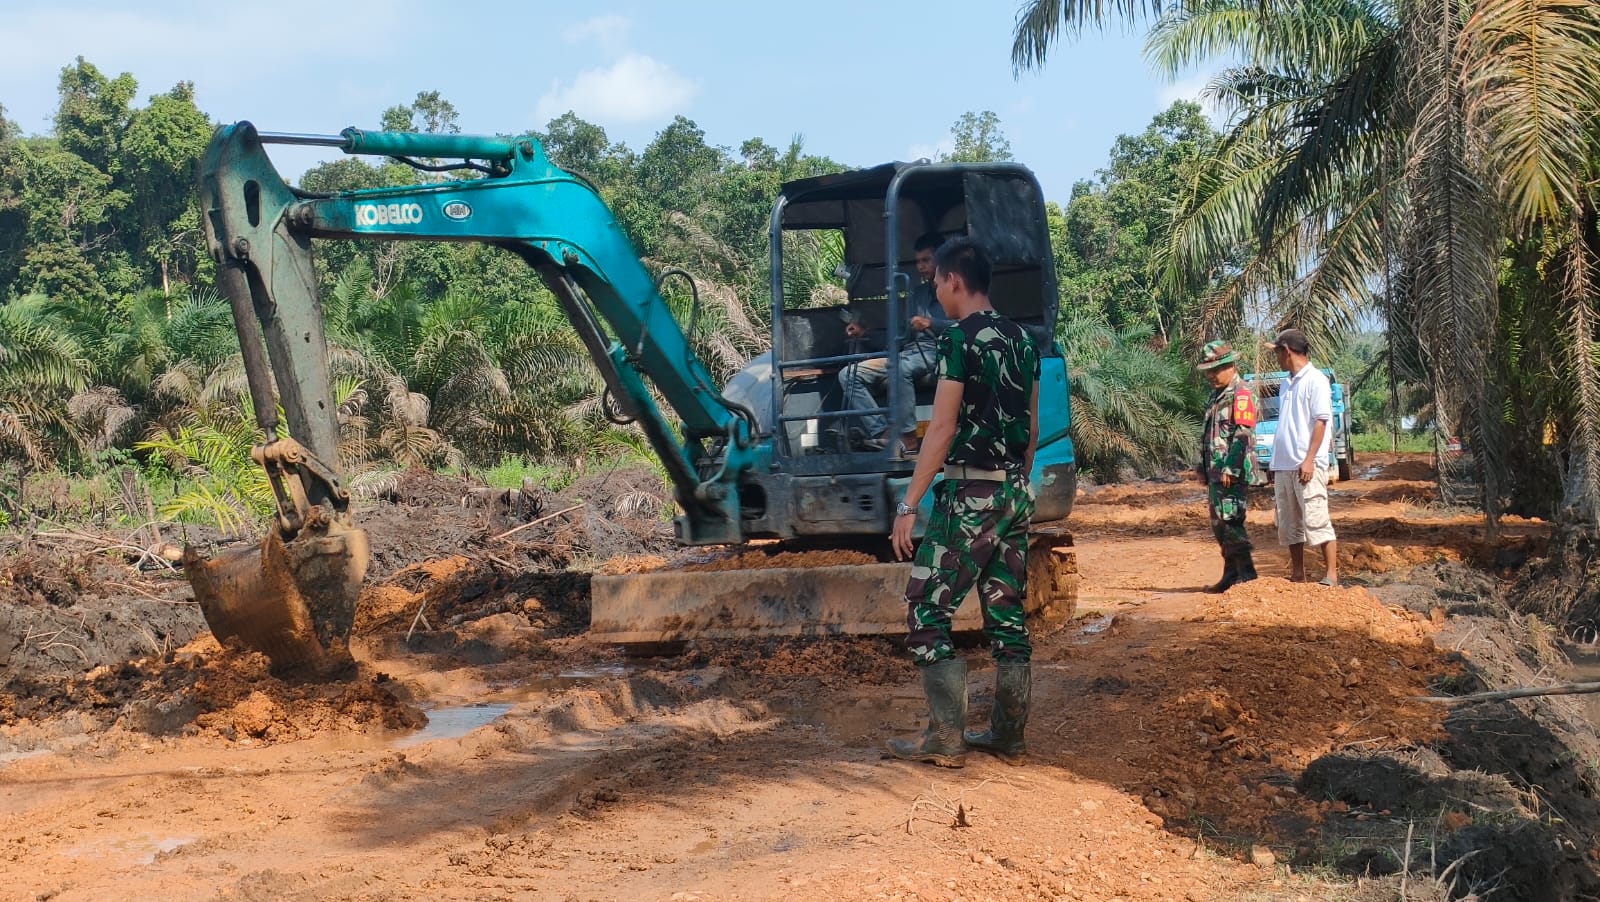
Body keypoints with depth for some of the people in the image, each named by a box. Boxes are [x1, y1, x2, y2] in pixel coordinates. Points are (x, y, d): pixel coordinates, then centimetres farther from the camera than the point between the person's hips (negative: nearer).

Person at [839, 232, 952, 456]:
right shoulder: (915, 295, 27)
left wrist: (931, 324, -19)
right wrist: (865, 334, 14)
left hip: (939, 353, -7)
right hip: (909, 354, 7)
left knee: (899, 366, -40)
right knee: (849, 374, -13)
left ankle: (909, 440, -36)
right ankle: (883, 434, -32)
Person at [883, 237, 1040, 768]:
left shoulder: (960, 339, -12)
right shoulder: (1022, 341, 12)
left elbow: (942, 429, -16)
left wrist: (908, 505, -15)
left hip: (969, 494, -8)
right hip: (1016, 493, 8)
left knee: (926, 610, -2)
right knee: (1007, 615, 11)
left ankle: (946, 738, -4)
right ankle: (1008, 737, 14)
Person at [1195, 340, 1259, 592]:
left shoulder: (1241, 394, -11)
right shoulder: (1217, 395, 19)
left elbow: (1243, 435, -19)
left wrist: (1230, 469, -23)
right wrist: (1203, 468, 22)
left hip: (1231, 472, -10)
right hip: (1215, 473, 10)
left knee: (1231, 521, -11)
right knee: (1219, 524, 12)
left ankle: (1247, 575, -7)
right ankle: (1231, 574, 19)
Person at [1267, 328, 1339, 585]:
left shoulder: (1315, 380, -7)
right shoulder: (1287, 384, 17)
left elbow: (1320, 421, -13)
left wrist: (1309, 460, -19)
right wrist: (1276, 464, 18)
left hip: (1307, 465, -9)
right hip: (1284, 465, 9)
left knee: (1317, 521, -9)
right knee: (1289, 524, 10)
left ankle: (1331, 576, -6)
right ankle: (1297, 576, 17)